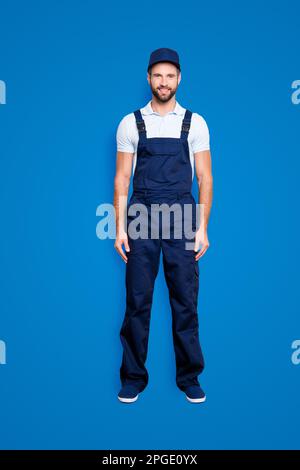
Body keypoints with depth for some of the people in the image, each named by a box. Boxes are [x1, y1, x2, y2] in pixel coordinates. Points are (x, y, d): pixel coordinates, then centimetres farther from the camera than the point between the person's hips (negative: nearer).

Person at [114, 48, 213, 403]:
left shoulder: (194, 123, 7)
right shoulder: (131, 123, 6)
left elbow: (205, 179, 5)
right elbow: (122, 178, 4)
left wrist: (202, 228, -3)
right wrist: (119, 228, -2)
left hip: (182, 221, 0)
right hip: (141, 220, 0)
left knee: (185, 302, 5)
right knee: (137, 302, 4)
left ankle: (189, 377, 21)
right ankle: (133, 378, 20)